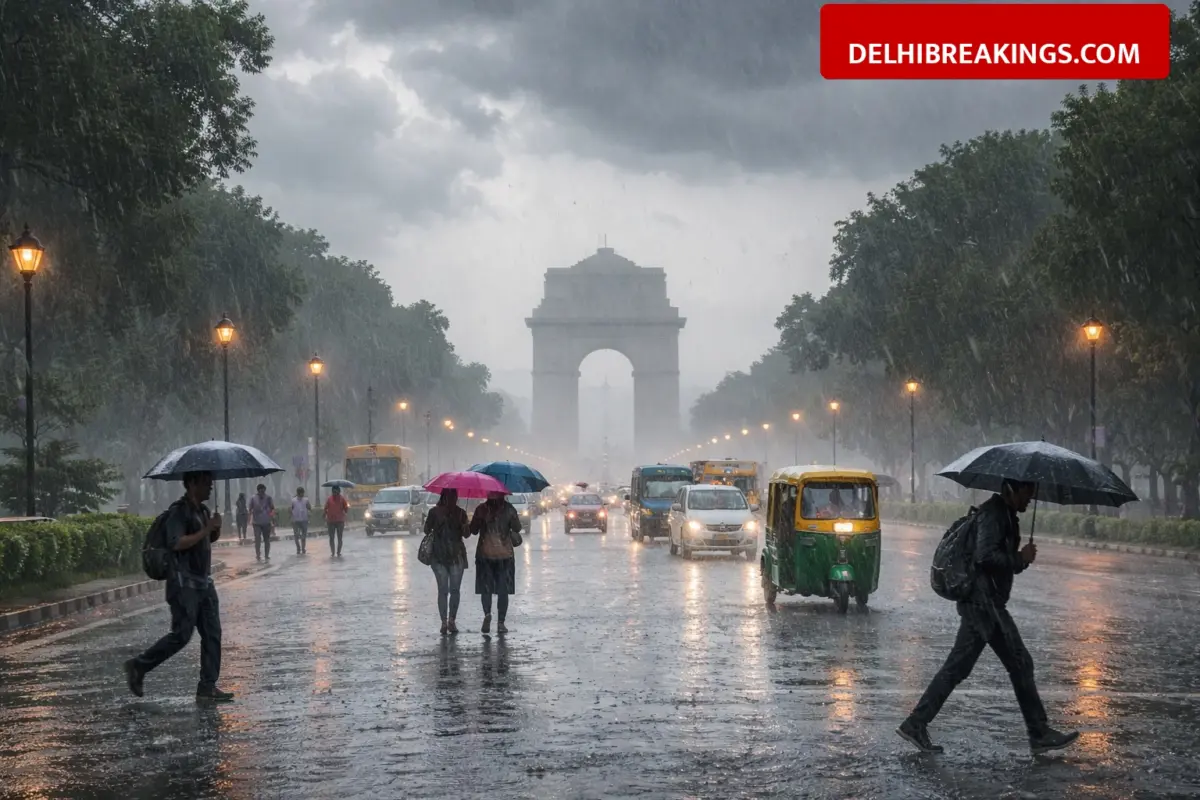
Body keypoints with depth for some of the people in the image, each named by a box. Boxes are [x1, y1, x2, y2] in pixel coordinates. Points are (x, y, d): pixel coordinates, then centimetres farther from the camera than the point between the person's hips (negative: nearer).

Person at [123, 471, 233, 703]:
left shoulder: (202, 510, 15)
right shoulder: (179, 511, -13)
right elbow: (177, 543, -25)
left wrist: (216, 528, 5)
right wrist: (206, 530, -20)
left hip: (204, 583, 9)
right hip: (184, 583, -9)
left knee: (212, 634, 3)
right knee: (181, 635, -7)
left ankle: (207, 688, 4)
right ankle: (138, 667, 9)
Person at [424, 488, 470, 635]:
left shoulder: (460, 513, 9)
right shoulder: (435, 512, 5)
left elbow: (466, 534, 6)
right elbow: (427, 530, 7)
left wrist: (465, 527, -13)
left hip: (457, 555, 2)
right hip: (439, 556, -2)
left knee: (454, 590, 0)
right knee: (443, 590, -4)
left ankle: (451, 620, 7)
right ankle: (444, 622, -2)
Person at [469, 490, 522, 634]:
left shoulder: (481, 509, -3)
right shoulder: (509, 509, -4)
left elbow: (473, 530, 2)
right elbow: (517, 529, -2)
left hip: (484, 554, 0)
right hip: (505, 554, 0)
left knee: (485, 588, 7)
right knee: (503, 590, 7)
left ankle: (487, 613, -19)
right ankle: (501, 623, 3)